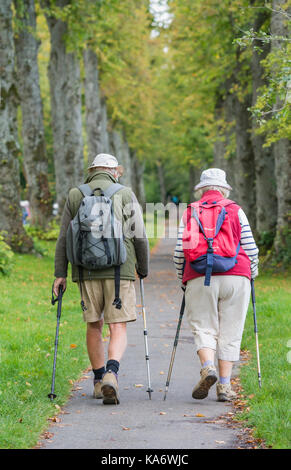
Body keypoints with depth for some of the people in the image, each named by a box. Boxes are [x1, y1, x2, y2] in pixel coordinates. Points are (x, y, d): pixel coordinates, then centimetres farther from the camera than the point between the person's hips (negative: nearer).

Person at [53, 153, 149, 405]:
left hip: (87, 271, 2)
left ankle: (99, 381, 21)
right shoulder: (125, 195, 2)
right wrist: (143, 269, 14)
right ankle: (111, 374, -25)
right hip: (120, 270, -2)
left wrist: (60, 274, 8)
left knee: (94, 326, 15)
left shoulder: (76, 196, 8)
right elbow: (140, 236, 1)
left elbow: (64, 238, 5)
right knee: (118, 329, -2)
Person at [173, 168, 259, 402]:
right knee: (230, 332, 5)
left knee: (204, 328, 6)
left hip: (200, 279, 0)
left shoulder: (189, 213, 10)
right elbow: (250, 248, 3)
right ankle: (225, 386, 2)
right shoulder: (236, 211, 7)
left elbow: (179, 252, 6)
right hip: (235, 277, 0)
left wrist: (183, 278, 19)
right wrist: (252, 273, 19)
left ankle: (207, 367, -20)